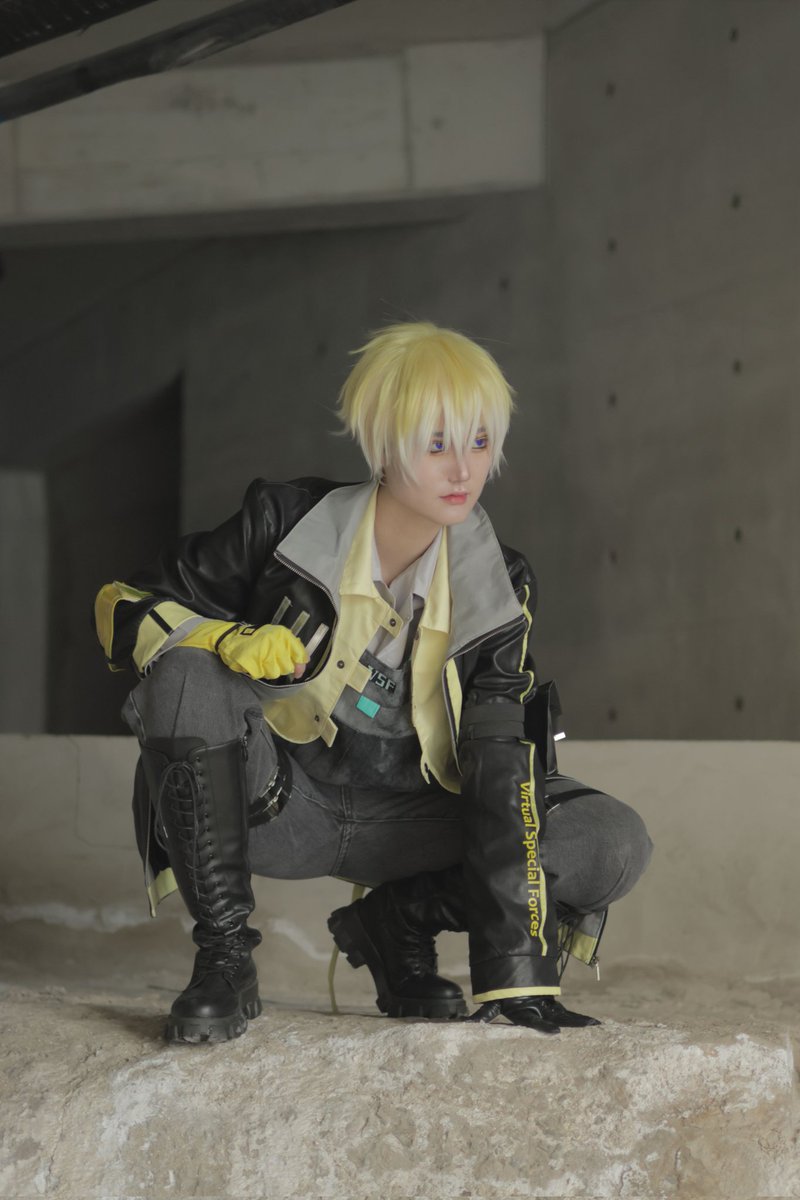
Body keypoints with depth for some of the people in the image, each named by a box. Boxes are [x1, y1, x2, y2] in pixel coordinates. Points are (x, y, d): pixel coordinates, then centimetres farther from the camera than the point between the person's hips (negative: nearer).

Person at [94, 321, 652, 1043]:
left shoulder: (497, 588, -10)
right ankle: (224, 958, -21)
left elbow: (502, 770, -17)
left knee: (615, 842, -20)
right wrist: (228, 639, -31)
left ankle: (398, 923, 2)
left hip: (403, 820, 2)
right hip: (277, 801, -1)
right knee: (186, 677, -33)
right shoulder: (289, 523, -14)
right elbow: (125, 605, -7)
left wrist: (519, 976, -26)